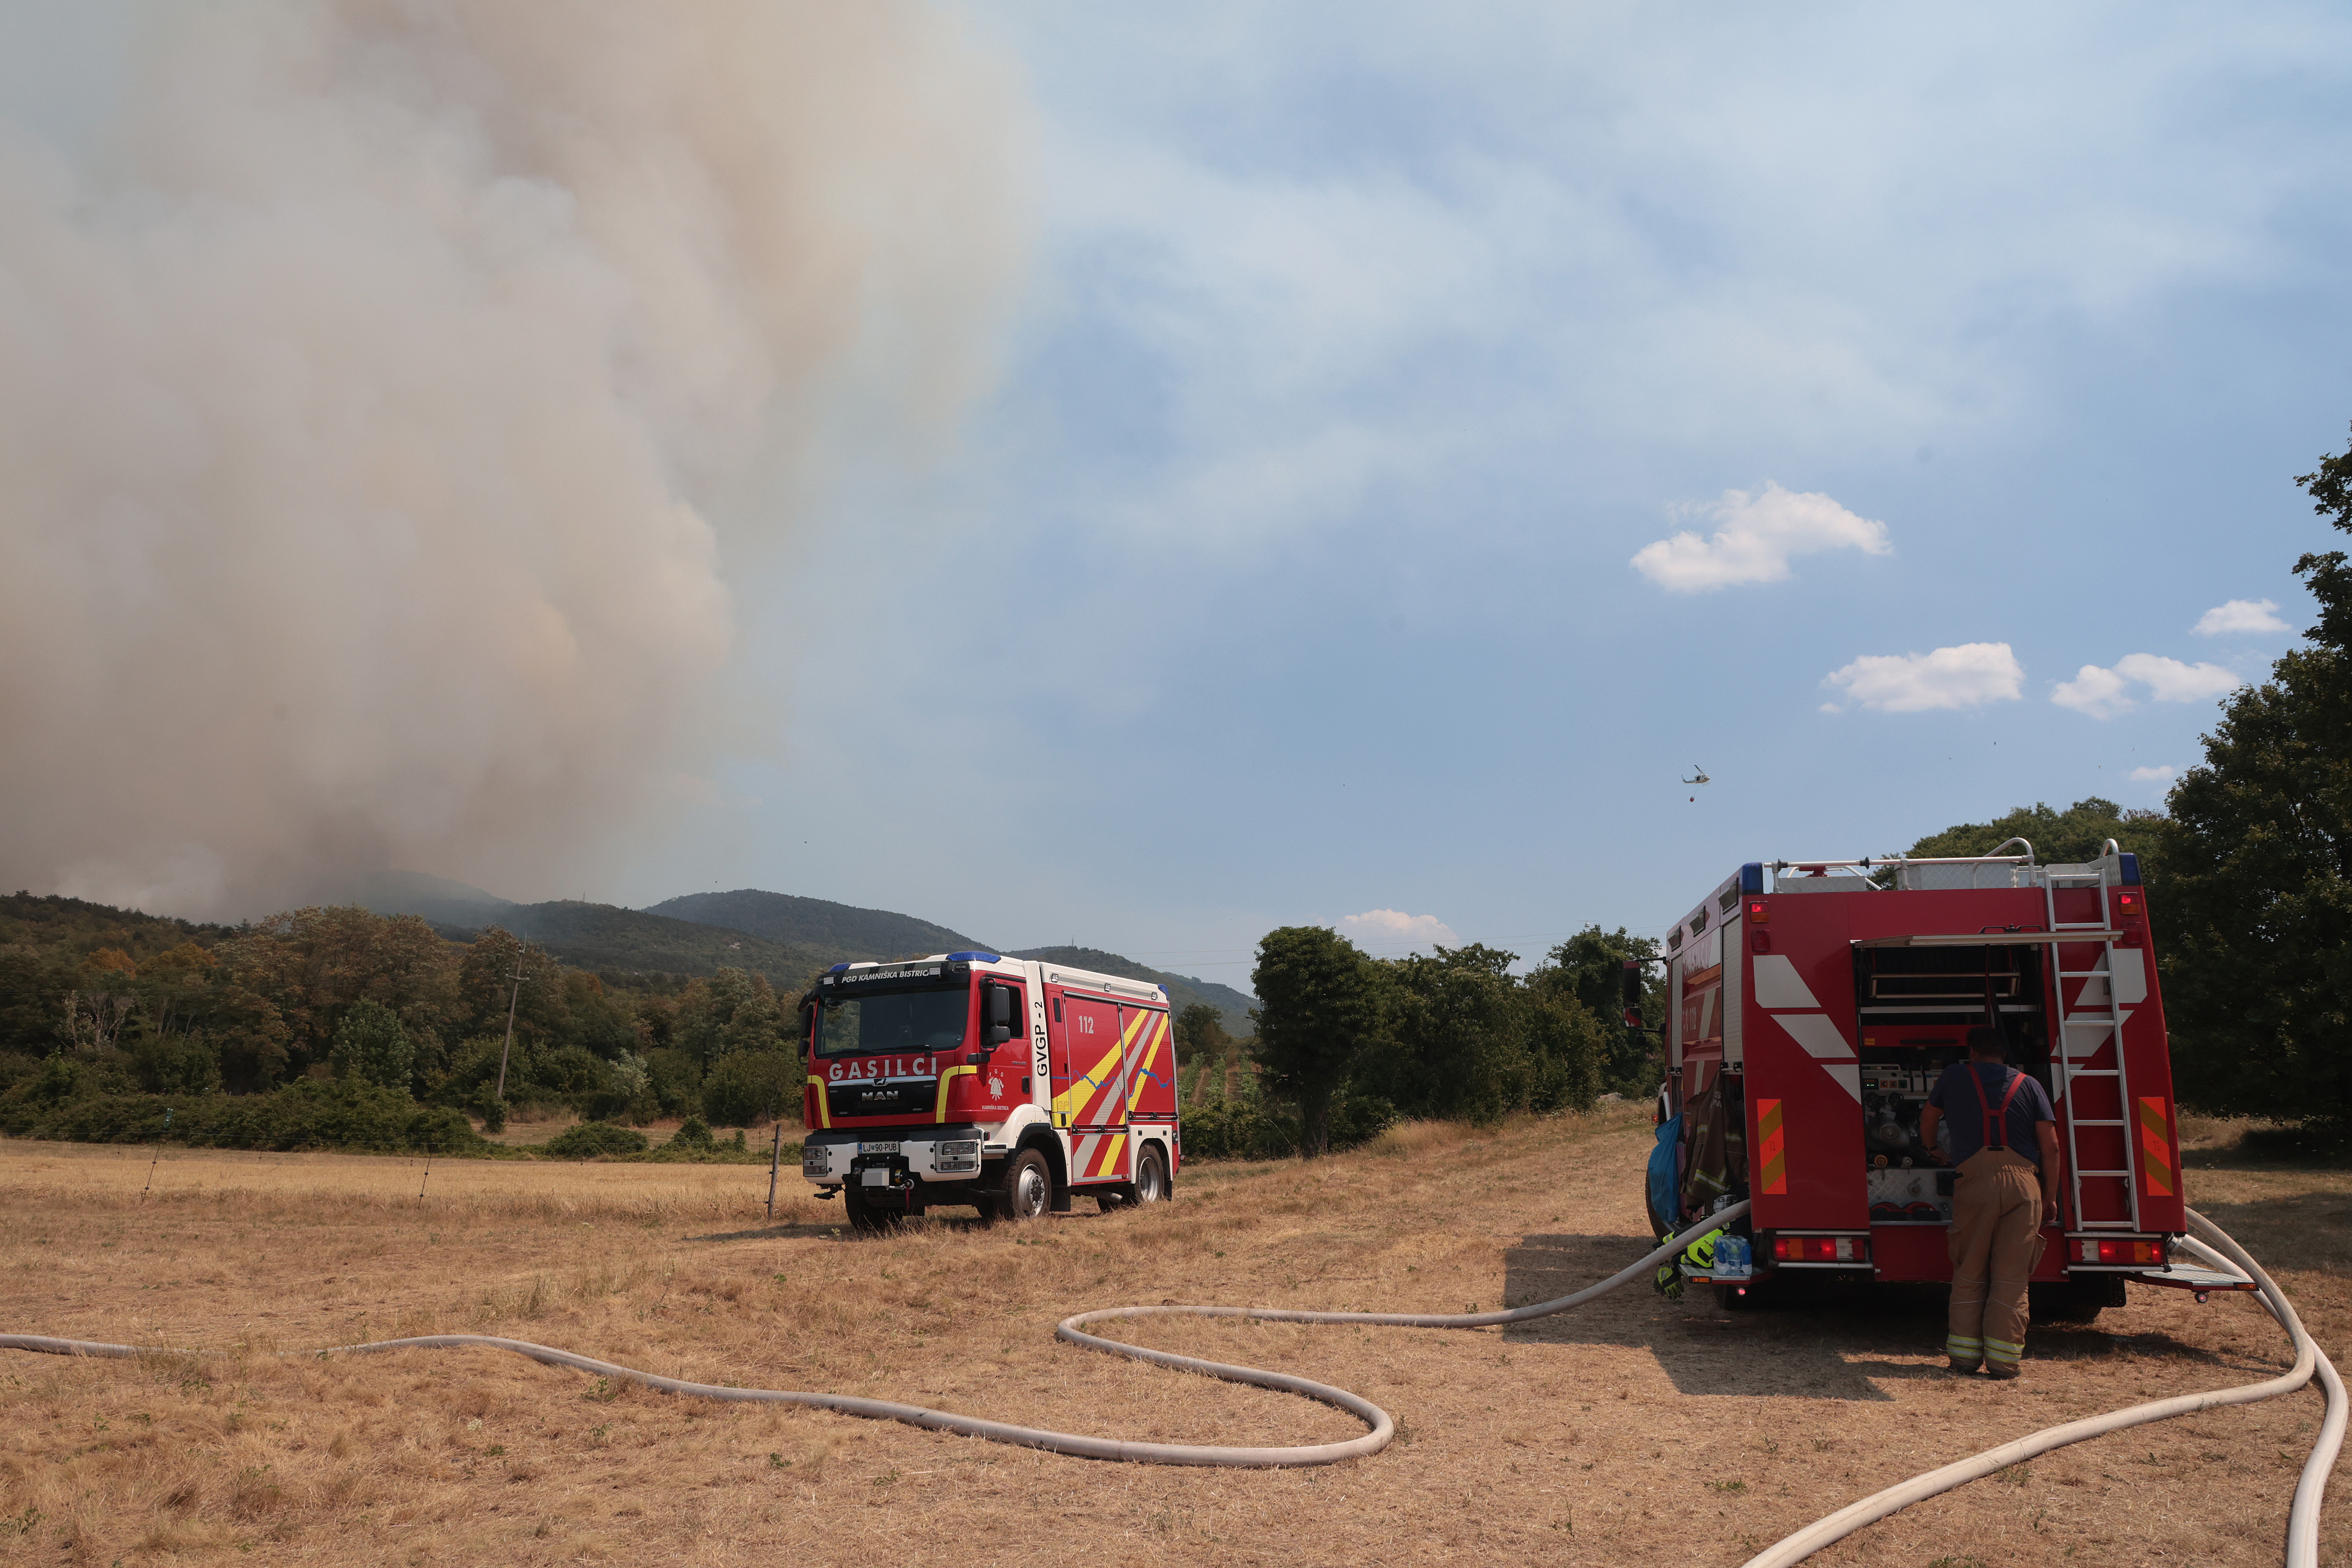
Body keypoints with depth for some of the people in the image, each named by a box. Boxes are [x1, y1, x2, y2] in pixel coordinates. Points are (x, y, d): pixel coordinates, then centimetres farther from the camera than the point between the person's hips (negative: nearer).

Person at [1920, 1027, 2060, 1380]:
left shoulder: (1955, 1077, 12)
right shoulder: (2028, 1085, 12)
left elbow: (1929, 1116, 29)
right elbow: (2051, 1145, 6)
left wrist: (1931, 1148, 49)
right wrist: (2051, 1197, 13)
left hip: (1974, 1181, -1)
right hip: (2023, 1183, 1)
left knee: (1969, 1274, 9)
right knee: (2011, 1277, 4)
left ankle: (1965, 1353, 9)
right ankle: (2003, 1359, 3)